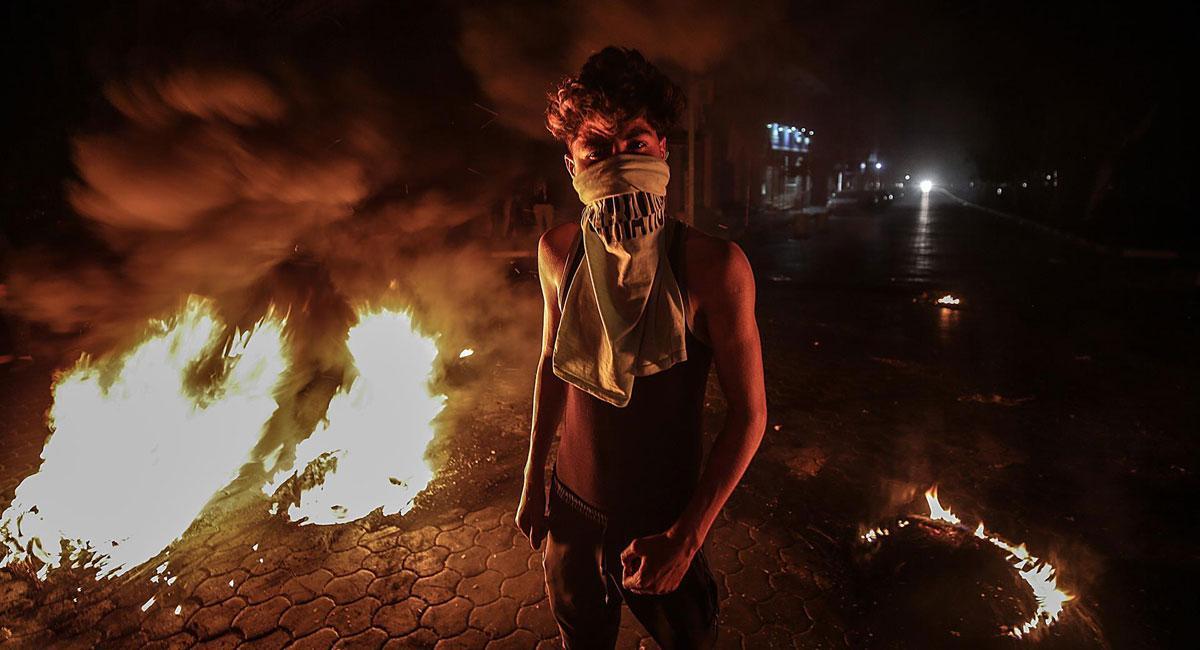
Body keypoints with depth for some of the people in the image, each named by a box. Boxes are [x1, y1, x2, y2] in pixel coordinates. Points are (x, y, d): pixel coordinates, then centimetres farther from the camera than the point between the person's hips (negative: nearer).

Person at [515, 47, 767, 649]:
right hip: (570, 510, 4)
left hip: (661, 526, -3)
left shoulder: (713, 265, -22)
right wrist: (533, 478, 9)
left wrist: (687, 537, -17)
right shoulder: (559, 251, -10)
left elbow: (748, 413, -16)